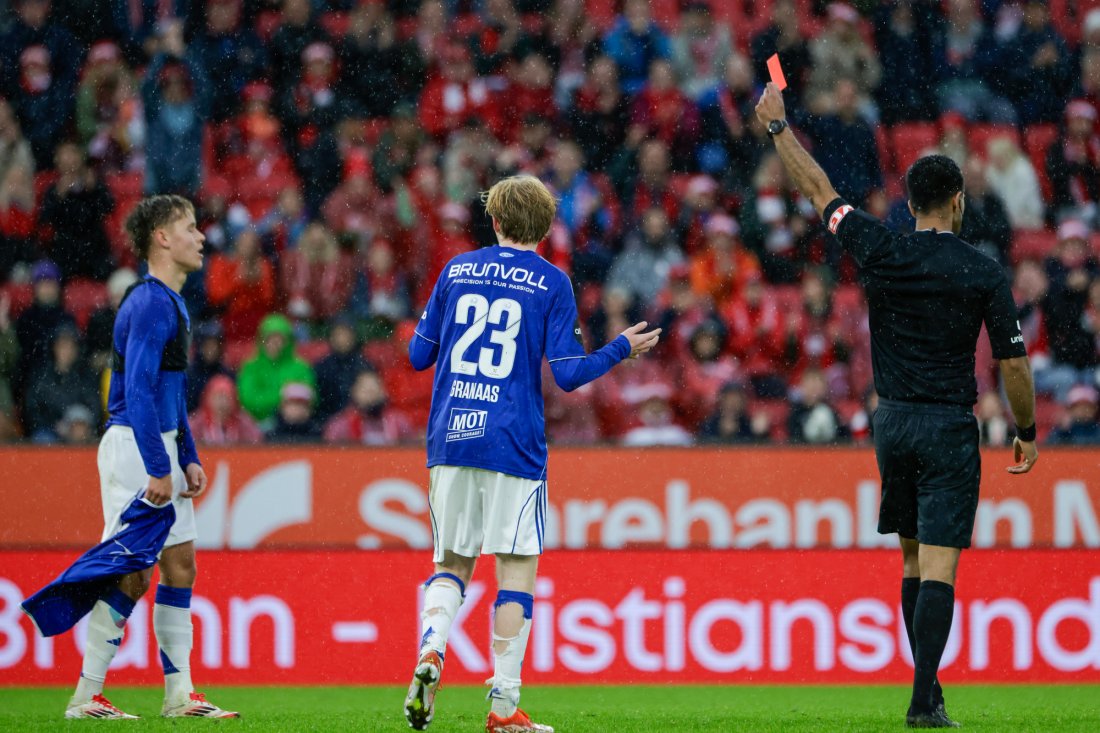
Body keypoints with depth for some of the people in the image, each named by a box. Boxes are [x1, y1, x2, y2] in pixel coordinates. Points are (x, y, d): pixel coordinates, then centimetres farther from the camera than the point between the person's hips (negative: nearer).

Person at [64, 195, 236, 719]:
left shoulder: (171, 303, 16)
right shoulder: (150, 303, -16)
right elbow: (137, 390, -22)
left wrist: (188, 458, 17)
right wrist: (157, 469, -24)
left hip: (160, 446, 10)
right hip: (133, 446, -10)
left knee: (180, 565, 8)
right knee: (132, 574, -8)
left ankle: (179, 695, 10)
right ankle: (86, 697, -3)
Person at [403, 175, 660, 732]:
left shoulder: (456, 270, 9)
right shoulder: (551, 283, 0)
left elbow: (419, 355, 13)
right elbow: (568, 373, -6)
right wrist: (623, 348, 9)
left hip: (450, 438, 3)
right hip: (512, 447, -3)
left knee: (451, 563, 15)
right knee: (516, 569, 2)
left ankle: (430, 651, -13)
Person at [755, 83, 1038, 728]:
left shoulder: (881, 251, -2)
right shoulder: (984, 273, -8)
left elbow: (819, 190, 9)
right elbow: (1013, 362, -5)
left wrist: (778, 125, 21)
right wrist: (1028, 431, 9)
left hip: (893, 421, 3)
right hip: (951, 426, -3)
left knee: (914, 558, 17)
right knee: (939, 565, -7)